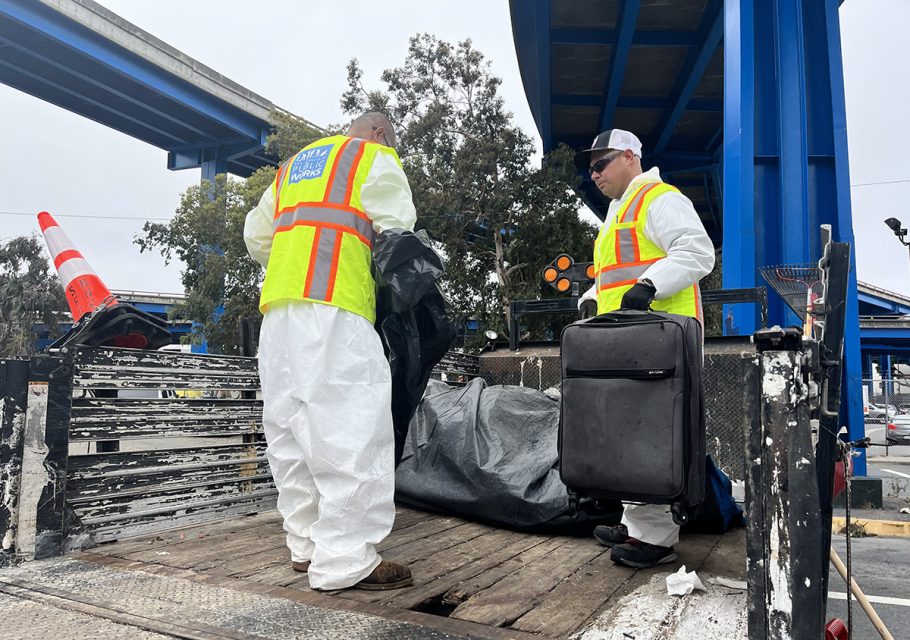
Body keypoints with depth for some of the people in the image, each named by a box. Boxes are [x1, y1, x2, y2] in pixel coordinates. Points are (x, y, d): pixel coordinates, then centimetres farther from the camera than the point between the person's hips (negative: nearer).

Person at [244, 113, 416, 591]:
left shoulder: (293, 166, 30)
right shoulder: (374, 157, 10)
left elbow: (256, 237, 28)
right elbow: (397, 232, 0)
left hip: (277, 309, 8)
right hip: (333, 309, -8)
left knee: (292, 431, 7)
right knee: (348, 431, -10)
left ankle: (308, 544, 14)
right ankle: (345, 561, -11)